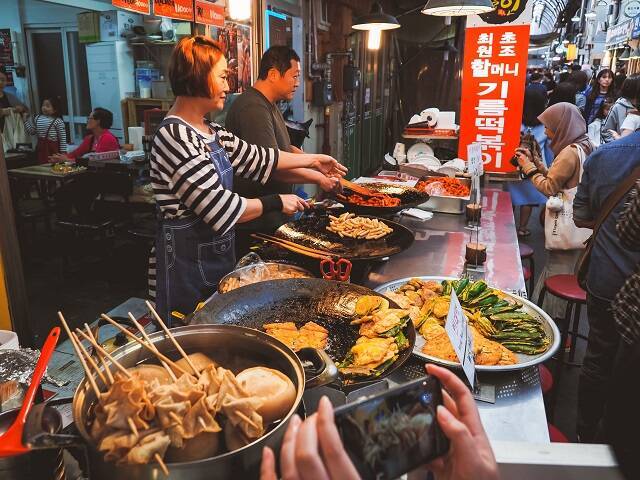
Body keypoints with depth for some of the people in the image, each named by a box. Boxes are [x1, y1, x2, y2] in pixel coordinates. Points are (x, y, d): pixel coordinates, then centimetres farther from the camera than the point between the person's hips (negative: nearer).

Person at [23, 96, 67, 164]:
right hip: (41, 147, 6)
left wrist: (63, 152, -14)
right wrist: (26, 119, 8)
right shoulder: (37, 118, 9)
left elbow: (63, 138, -11)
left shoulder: (58, 121, -10)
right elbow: (31, 131, 15)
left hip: (53, 148, -6)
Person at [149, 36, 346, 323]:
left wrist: (313, 160, 23)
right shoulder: (175, 136, -22)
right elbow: (221, 209, -24)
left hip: (218, 253, 9)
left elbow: (256, 158, 20)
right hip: (186, 264, -9)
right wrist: (276, 203, -11)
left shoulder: (211, 132, 7)